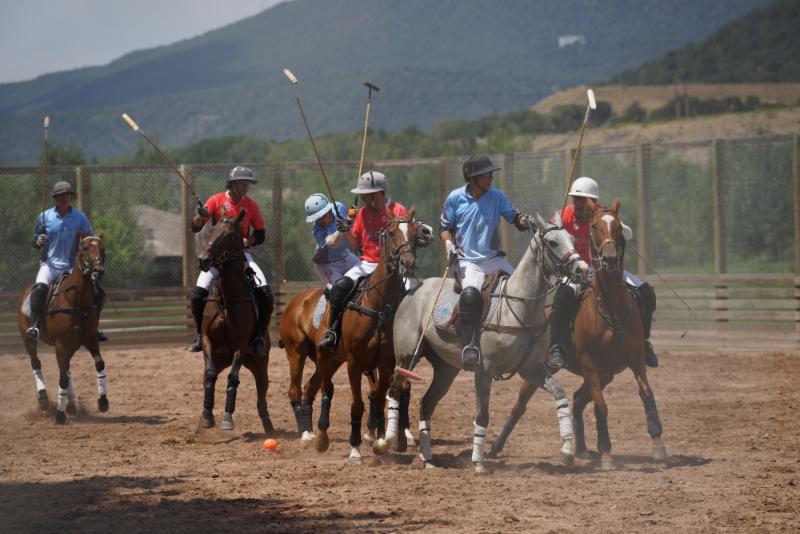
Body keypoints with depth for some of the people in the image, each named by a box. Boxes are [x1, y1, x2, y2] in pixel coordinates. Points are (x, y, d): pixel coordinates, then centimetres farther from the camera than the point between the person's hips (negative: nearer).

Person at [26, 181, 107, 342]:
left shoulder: (80, 218, 3)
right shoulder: (45, 217, 3)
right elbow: (36, 242, 11)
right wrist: (38, 242, -12)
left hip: (72, 267, 2)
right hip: (49, 265, -2)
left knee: (98, 292, -7)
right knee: (40, 287, -34)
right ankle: (34, 327, -38)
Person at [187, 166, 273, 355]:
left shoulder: (251, 205, 3)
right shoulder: (216, 201, -2)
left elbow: (260, 235, 9)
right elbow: (195, 227, -6)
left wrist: (247, 241, -12)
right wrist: (201, 216, -28)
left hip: (242, 253, 1)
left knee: (265, 292, -16)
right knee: (198, 293, -15)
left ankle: (259, 336, -1)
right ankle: (200, 335, 6)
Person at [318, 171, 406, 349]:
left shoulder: (398, 211, -4)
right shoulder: (363, 213, 10)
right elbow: (355, 244, 15)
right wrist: (345, 232, -5)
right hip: (366, 264, 3)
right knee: (339, 287, -18)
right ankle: (331, 331, -11)